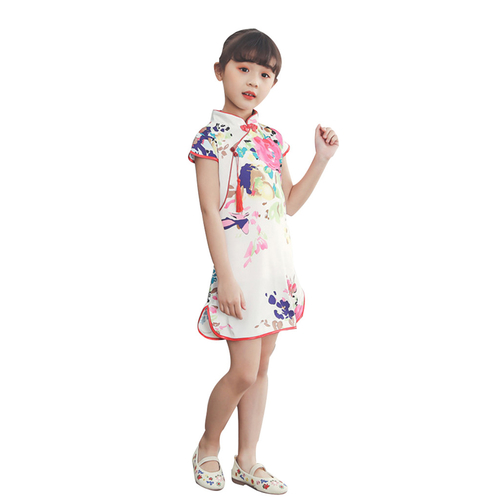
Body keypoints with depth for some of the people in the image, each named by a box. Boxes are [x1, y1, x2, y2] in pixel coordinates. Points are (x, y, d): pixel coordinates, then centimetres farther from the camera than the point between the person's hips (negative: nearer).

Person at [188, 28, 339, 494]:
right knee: (243, 371, -6)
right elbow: (209, 210, -12)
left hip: (277, 263, 6)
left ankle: (247, 460, 23)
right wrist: (225, 276, -17)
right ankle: (208, 447, 20)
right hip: (239, 263, -6)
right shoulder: (212, 136, -6)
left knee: (260, 367, 11)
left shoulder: (271, 138, 12)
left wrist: (322, 158, 8)